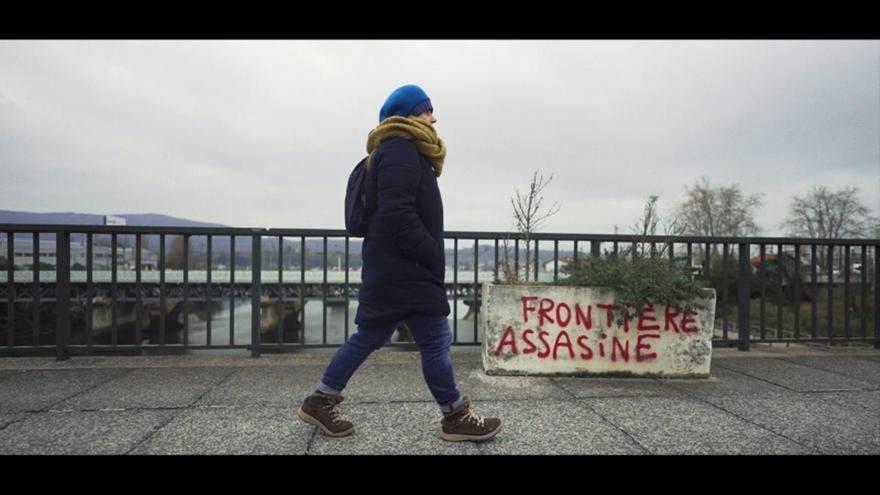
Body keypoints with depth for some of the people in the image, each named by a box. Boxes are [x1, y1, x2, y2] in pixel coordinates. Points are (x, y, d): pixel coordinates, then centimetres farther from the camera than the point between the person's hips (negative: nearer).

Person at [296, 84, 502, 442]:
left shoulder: (403, 152, 22)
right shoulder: (400, 150, -12)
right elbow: (397, 213, -23)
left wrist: (430, 256, 13)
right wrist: (433, 255, -17)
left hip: (393, 268, 11)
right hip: (404, 270, -11)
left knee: (370, 336, 14)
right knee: (435, 340, -1)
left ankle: (320, 402, 24)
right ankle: (456, 417, 13)